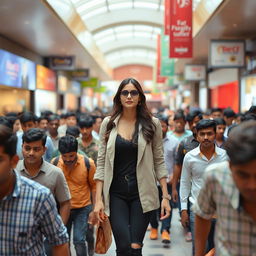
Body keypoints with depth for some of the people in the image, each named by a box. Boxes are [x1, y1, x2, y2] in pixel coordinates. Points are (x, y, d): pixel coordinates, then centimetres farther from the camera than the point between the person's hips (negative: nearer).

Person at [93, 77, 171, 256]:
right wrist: (98, 199, -3)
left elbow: (159, 162, 3)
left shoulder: (152, 124, 1)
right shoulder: (108, 123, 3)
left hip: (142, 193, 0)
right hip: (116, 194, 1)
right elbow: (101, 163, 3)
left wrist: (165, 196, -2)